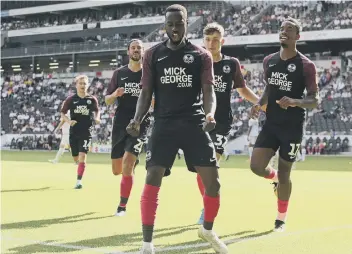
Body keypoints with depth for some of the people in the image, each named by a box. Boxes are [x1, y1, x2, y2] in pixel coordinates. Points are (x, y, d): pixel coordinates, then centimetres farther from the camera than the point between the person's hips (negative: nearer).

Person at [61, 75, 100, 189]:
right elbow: (62, 113, 3)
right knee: (76, 158, 12)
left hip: (86, 132, -2)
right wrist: (68, 121, -15)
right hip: (74, 132, 2)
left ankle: (79, 181, -11)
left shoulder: (92, 99, -1)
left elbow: (97, 111, 15)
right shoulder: (71, 99, -2)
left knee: (82, 157, -15)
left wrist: (97, 118, -5)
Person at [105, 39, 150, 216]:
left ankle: (122, 206, -6)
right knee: (117, 170, 7)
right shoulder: (119, 73, 8)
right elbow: (107, 101, 9)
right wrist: (115, 94, -13)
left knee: (127, 163, -18)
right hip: (120, 124, 3)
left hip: (140, 123, -3)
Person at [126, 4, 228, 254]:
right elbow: (146, 93, 7)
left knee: (213, 181, -1)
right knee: (152, 180, -11)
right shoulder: (153, 55, 6)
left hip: (194, 123, 0)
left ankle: (208, 230, 27)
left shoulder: (201, 55, 3)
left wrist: (210, 114, -25)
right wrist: (138, 119, -12)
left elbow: (209, 91, -4)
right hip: (164, 124, 0)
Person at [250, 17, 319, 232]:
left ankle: (281, 219, 22)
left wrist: (295, 102, -29)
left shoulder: (306, 65, -10)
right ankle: (276, 179, 29)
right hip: (271, 124, 4)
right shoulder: (269, 61, 6)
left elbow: (315, 101, -10)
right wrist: (260, 103, 0)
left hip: (293, 127, -4)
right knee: (256, 166, -8)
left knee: (284, 174, 3)